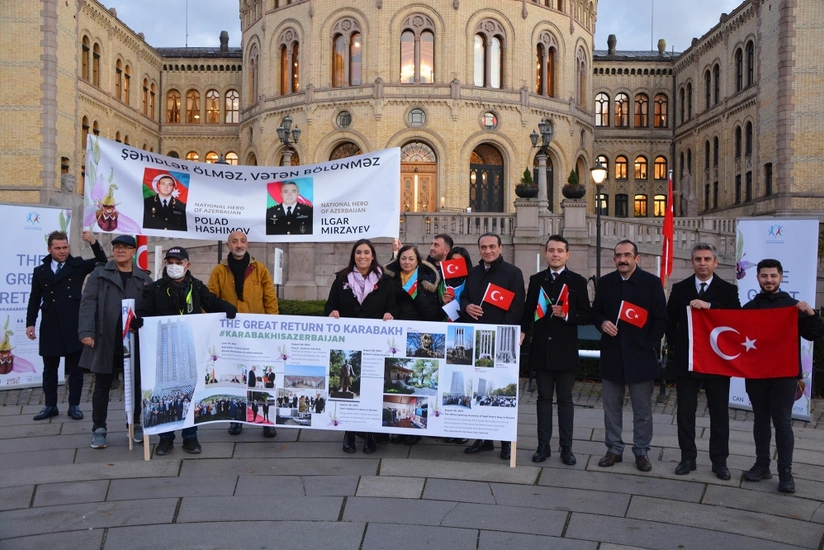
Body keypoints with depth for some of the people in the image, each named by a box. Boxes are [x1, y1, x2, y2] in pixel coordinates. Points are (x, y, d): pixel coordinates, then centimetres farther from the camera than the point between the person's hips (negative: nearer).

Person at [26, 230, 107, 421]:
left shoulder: (78, 265, 4)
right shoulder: (40, 271, 9)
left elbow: (102, 262, -7)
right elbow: (34, 299, 10)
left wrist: (94, 243, -22)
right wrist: (30, 323, 3)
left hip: (73, 326, -2)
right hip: (50, 327, 2)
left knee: (75, 368, 4)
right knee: (49, 369, 10)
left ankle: (74, 405, 13)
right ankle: (50, 406, 20)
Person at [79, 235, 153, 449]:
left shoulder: (143, 278, 9)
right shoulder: (100, 273, 5)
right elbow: (88, 303, -3)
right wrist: (86, 331, -14)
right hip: (106, 340, -1)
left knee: (135, 384, 9)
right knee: (102, 385, 7)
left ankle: (135, 425, 22)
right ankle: (99, 429, 16)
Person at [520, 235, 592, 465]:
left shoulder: (577, 281, 1)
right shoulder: (536, 280, 9)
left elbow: (587, 316, -1)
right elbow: (528, 311, 8)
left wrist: (566, 315, -18)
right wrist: (522, 331, -8)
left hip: (565, 351, -2)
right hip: (541, 349, 2)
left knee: (565, 399, 5)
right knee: (544, 398, 9)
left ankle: (566, 447, 12)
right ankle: (543, 445, 16)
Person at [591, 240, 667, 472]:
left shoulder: (652, 282, -2)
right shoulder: (605, 282, 7)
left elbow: (660, 319, -1)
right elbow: (595, 312, 13)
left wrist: (650, 346, -6)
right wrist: (602, 323, -9)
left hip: (641, 356, -3)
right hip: (611, 355, 3)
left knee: (643, 409, 6)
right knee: (611, 407, 10)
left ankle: (641, 452, 18)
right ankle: (614, 449, 22)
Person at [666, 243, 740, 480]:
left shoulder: (728, 290, 0)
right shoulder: (680, 289, 5)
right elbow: (670, 321, 7)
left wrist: (708, 306, -23)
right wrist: (674, 346, -2)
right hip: (686, 360, 2)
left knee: (719, 412, 7)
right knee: (685, 411, 7)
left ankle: (719, 460, 17)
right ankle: (688, 457, 17)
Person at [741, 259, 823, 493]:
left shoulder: (793, 306, 2)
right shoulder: (749, 307, 8)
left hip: (784, 374, -3)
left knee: (783, 422, -2)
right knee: (760, 420, 10)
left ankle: (785, 472, 3)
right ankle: (762, 465, 18)